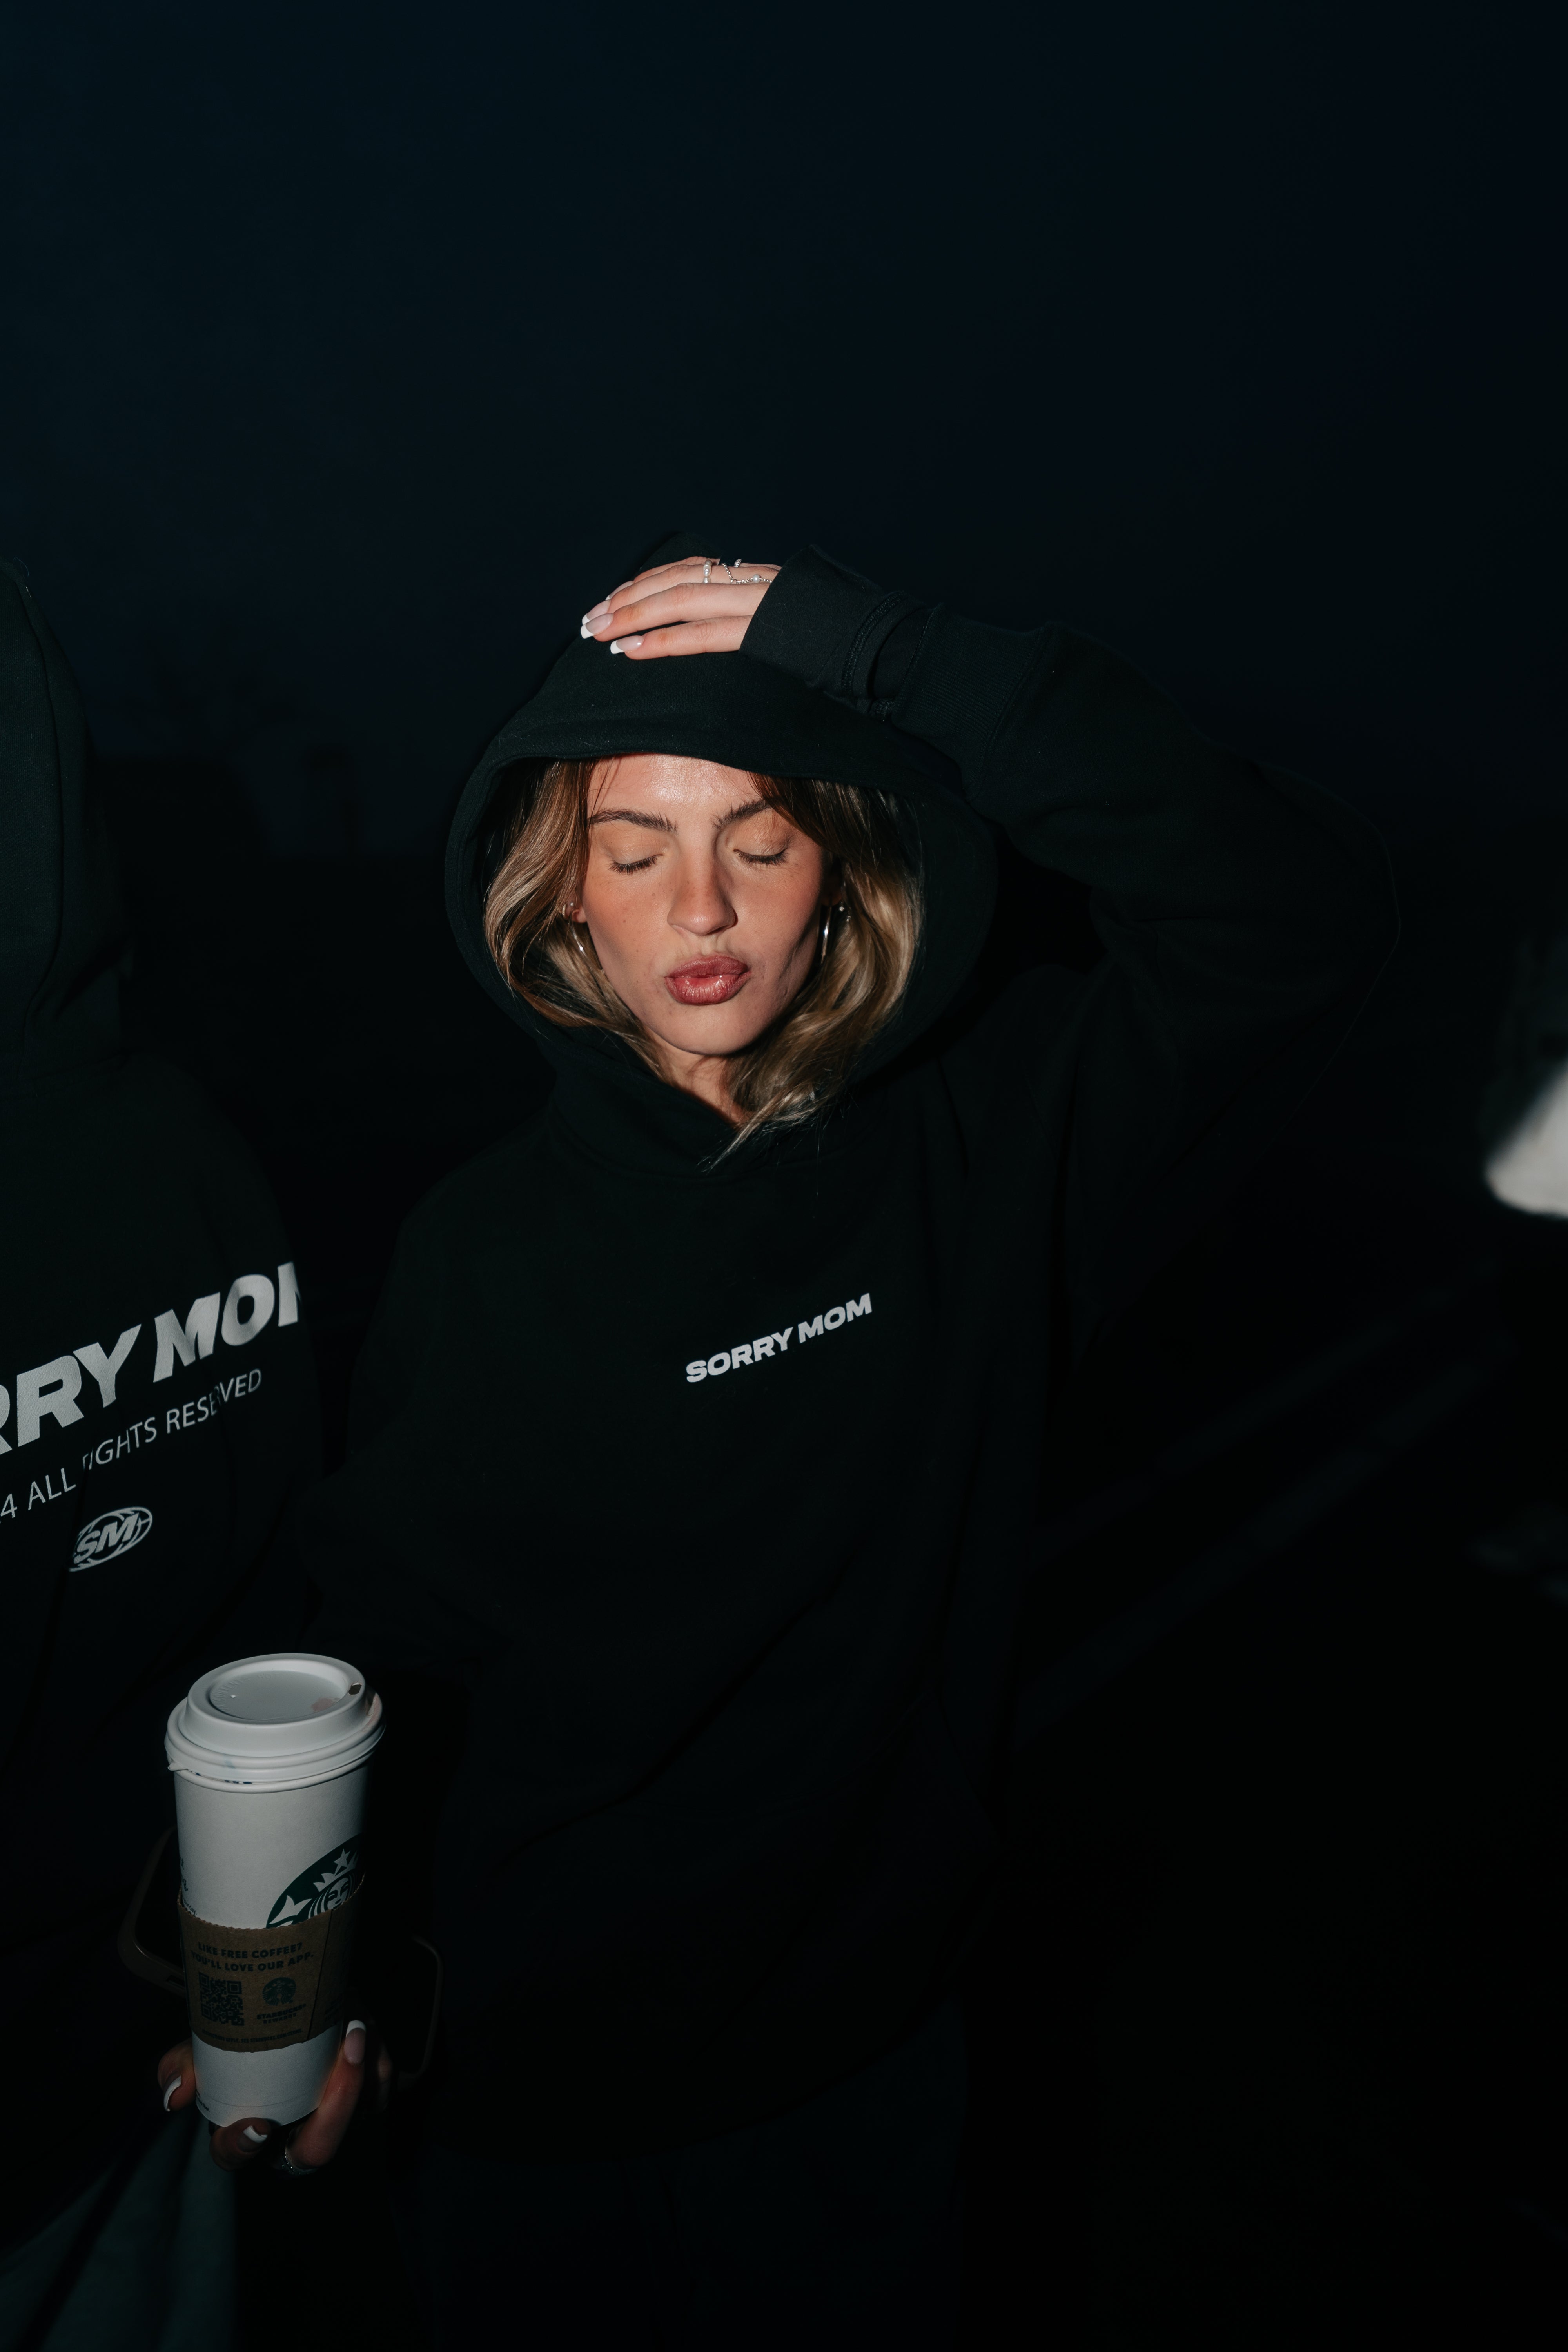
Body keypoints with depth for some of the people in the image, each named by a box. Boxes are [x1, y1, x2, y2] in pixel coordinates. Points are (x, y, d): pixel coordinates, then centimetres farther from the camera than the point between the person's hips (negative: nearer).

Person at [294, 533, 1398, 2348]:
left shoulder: (987, 1149, -12)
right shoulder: (485, 1250, -14)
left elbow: (1304, 915, -23)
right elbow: (370, 1631, -7)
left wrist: (902, 665, -30)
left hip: (870, 2053, 1)